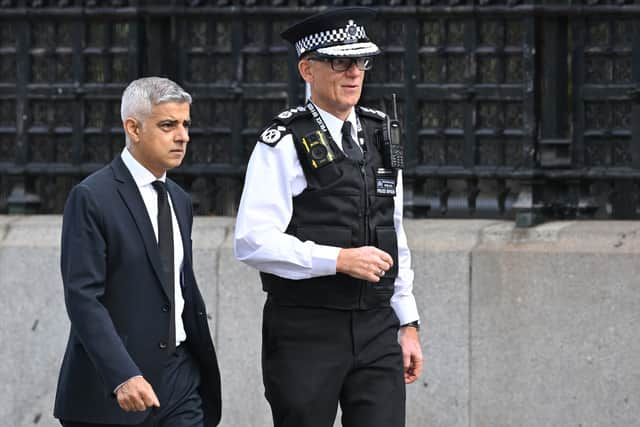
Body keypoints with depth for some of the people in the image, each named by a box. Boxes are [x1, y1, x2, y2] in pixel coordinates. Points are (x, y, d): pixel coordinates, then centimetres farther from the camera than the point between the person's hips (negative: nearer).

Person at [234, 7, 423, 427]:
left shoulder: (379, 134, 13)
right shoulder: (284, 144, -6)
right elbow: (253, 242, -15)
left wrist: (408, 324, 16)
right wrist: (339, 259, -20)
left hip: (376, 328, 5)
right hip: (306, 331, -5)